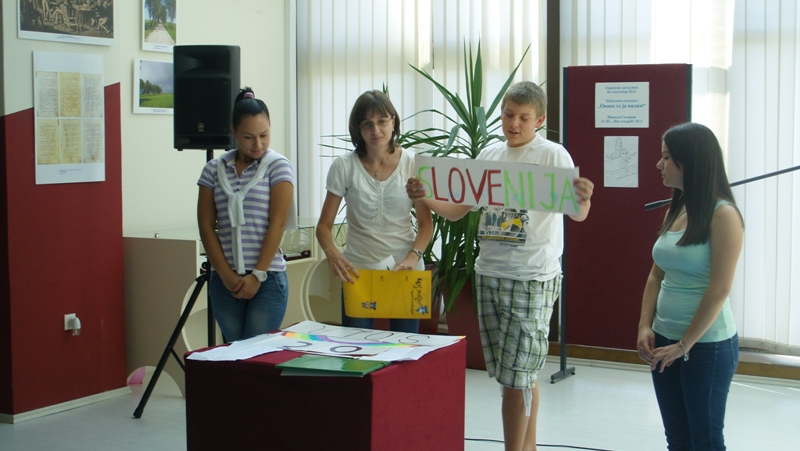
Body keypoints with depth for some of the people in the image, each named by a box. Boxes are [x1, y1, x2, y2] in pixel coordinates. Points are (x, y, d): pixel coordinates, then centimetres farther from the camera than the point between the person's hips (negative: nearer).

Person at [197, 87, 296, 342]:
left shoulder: (278, 166, 0)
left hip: (267, 280, -3)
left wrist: (258, 275, -12)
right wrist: (226, 274, -5)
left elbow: (277, 224, -7)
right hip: (224, 280, 3)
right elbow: (206, 226, 5)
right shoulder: (214, 170, 8)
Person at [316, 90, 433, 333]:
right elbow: (324, 225, -1)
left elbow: (426, 223, 2)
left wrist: (413, 256, -17)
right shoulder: (344, 166, -2)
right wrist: (332, 253, -22)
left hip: (405, 270, 1)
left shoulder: (412, 163, 0)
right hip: (357, 271, 0)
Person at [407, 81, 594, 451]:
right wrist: (425, 198, -6)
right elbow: (457, 211, 13)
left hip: (533, 278, -5)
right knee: (520, 375, 13)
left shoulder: (552, 155, -6)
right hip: (489, 273, 5)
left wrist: (583, 200, -40)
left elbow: (577, 214, -17)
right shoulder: (489, 155, 10)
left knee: (516, 376, -4)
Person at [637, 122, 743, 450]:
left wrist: (685, 345, -14)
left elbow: (719, 290, -17)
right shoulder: (675, 210, 8)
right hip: (664, 340, 7)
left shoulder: (722, 215, -14)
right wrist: (645, 327, 0)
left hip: (707, 346, -7)